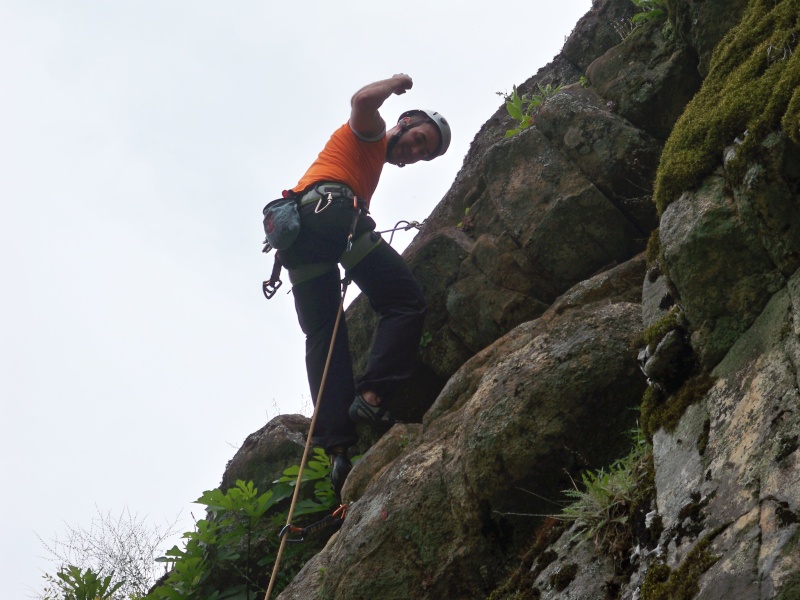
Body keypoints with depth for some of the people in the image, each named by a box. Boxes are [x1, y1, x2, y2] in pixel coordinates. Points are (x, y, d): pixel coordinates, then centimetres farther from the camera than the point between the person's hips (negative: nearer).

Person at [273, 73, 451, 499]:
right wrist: (395, 84, 11)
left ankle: (337, 450, -10)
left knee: (322, 336, 1)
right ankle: (371, 396, -24)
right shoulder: (369, 132, 17)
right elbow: (363, 99, -5)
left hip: (293, 231, 9)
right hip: (328, 208, -9)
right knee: (405, 302, -5)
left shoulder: (373, 163, 41)